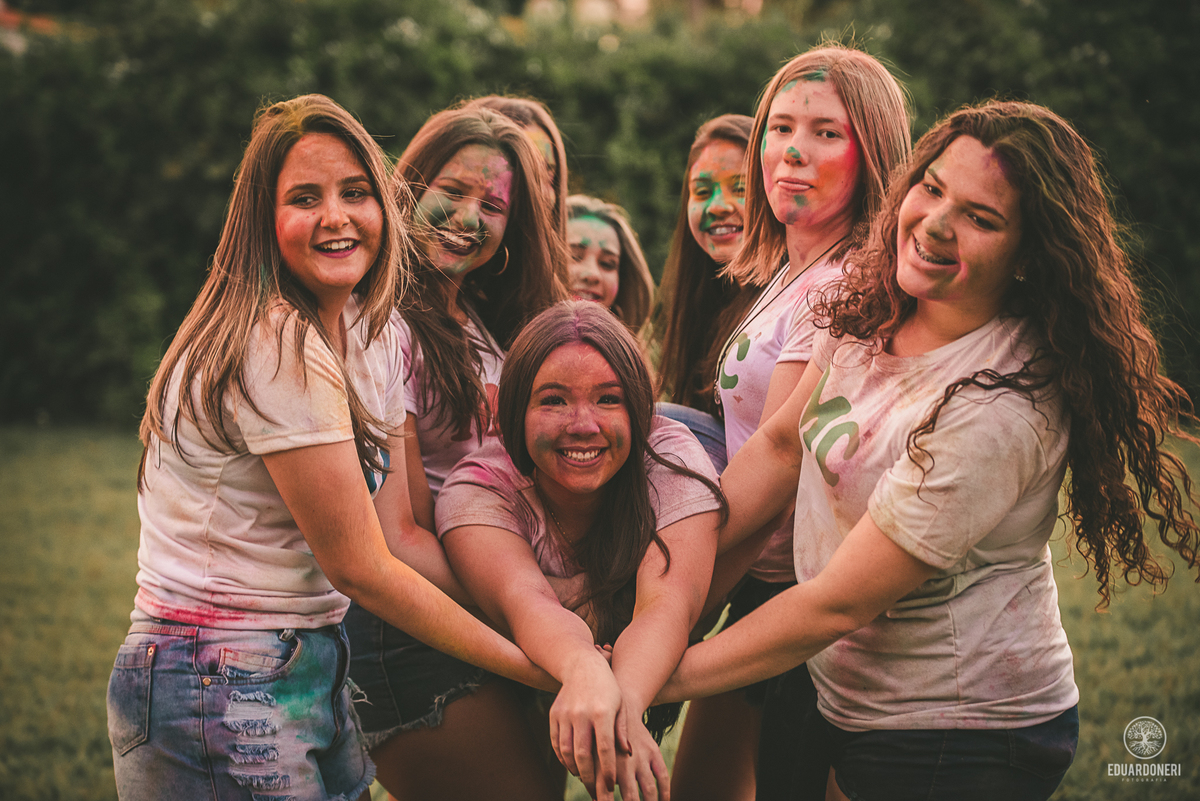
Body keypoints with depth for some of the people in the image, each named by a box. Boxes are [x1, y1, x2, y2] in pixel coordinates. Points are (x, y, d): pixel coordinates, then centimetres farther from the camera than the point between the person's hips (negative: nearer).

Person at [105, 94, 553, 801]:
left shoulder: (378, 332, 6)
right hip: (219, 695, -8)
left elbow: (400, 531, 2)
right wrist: (538, 666, -15)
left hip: (314, 671, 8)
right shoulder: (276, 347, -22)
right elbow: (360, 567, -19)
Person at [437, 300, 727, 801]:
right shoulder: (477, 492, -22)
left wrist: (624, 702, -57)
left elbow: (668, 604, -36)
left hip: (644, 683, 1)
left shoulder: (671, 458, -21)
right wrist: (584, 670, -65)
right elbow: (526, 602, -41)